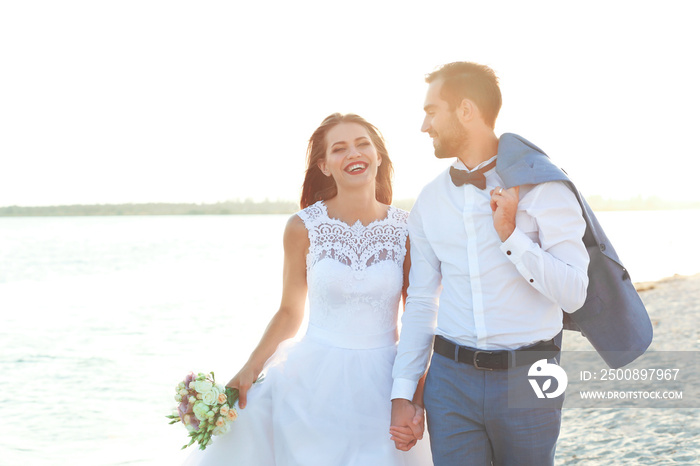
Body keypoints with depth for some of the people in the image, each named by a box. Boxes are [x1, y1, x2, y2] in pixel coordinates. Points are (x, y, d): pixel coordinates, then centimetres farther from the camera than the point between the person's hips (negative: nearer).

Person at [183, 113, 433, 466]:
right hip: (315, 383, -1)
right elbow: (290, 312, 4)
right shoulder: (303, 227, -4)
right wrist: (249, 370, -7)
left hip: (383, 385, 1)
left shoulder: (407, 229, -2)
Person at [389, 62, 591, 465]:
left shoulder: (543, 187, -6)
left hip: (528, 376, -3)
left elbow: (574, 294, -10)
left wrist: (511, 235, -18)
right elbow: (421, 302, 9)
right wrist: (403, 392, 4)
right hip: (451, 378, 3)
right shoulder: (430, 200, 6)